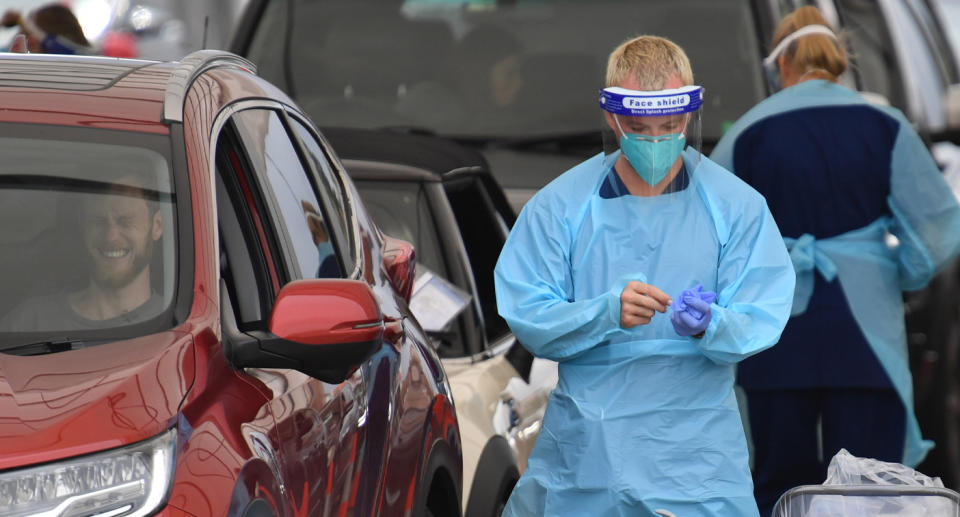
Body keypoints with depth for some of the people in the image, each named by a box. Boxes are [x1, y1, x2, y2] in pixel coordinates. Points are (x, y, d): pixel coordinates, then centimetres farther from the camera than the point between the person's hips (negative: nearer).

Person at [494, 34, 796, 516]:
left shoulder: (738, 206, 0)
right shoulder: (560, 204, 0)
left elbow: (759, 323, -5)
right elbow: (526, 319, -7)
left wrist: (709, 325, -28)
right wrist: (607, 313, -25)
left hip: (697, 450, 0)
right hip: (582, 448, 1)